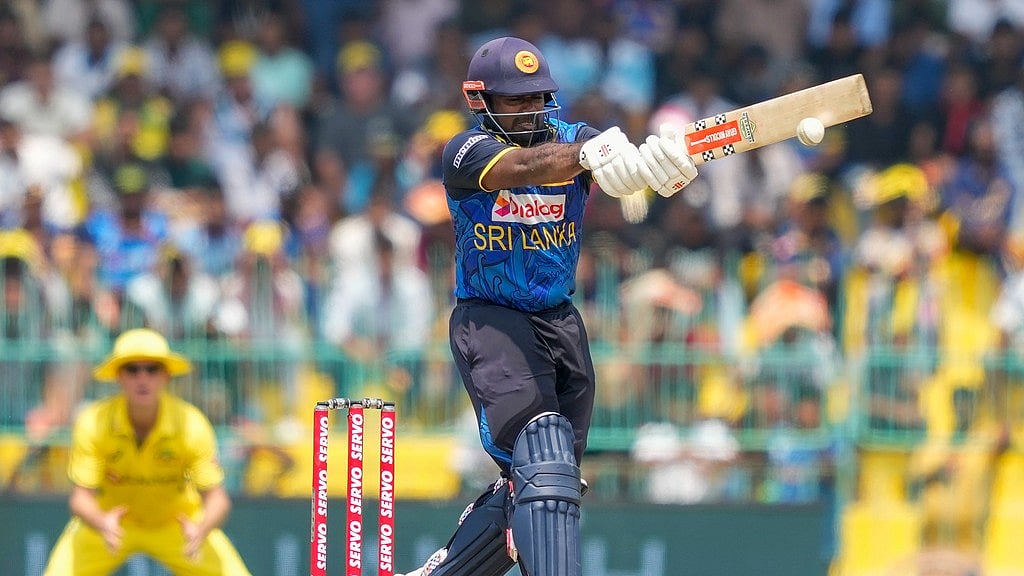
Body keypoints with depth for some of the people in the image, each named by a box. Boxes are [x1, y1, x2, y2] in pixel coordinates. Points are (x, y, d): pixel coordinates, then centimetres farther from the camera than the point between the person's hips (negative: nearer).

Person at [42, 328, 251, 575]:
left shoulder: (192, 423, -26)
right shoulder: (92, 423, -26)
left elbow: (217, 499, -24)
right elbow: (81, 497, -25)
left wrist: (201, 530, -47)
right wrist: (102, 524, -48)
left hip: (175, 523, 0)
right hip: (106, 520, 0)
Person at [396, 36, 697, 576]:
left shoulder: (572, 138, -1)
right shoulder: (467, 152, -12)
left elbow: (623, 163, -23)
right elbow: (522, 167, -35)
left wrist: (666, 162, -48)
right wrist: (588, 156, -55)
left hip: (560, 324, 6)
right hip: (489, 322, -6)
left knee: (530, 488, 10)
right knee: (543, 462, -24)